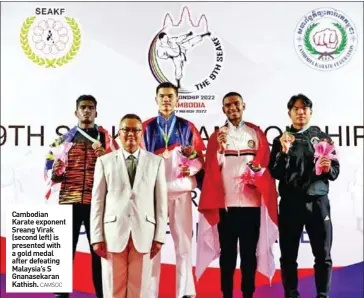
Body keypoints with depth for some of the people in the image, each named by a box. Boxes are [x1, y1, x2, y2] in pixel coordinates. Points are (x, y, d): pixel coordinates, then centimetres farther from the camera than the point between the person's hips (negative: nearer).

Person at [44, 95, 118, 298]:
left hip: (97, 202, 0)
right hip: (69, 201, 1)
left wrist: (104, 157, -13)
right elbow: (50, 171, 13)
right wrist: (55, 172, -10)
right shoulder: (64, 139, 11)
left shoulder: (106, 139, 9)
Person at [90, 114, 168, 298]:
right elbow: (97, 201, 3)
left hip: (143, 234, 0)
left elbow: (161, 201, 5)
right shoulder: (104, 161, 5)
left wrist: (159, 237, 2)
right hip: (113, 233, 0)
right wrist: (97, 237, -3)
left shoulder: (156, 162, 6)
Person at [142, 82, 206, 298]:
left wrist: (192, 168, -12)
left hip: (181, 189, 0)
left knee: (183, 239, 2)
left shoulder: (187, 127, 9)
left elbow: (201, 157, 7)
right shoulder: (146, 127, 8)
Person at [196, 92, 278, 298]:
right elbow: (212, 168, 0)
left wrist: (259, 171, -14)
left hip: (251, 202, 0)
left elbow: (267, 163, 7)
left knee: (249, 252, 6)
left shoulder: (257, 133, 9)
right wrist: (221, 148, -16)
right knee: (227, 252, 5)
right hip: (225, 202, 0)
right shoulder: (217, 136, 8)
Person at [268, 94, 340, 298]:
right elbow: (276, 174, 0)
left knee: (323, 255, 3)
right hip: (290, 203, 0)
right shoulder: (281, 140, 9)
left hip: (317, 202, 0)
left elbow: (336, 171, 6)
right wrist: (284, 152, -13)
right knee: (288, 255, 5)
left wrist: (327, 169, -15)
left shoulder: (323, 138, 9)